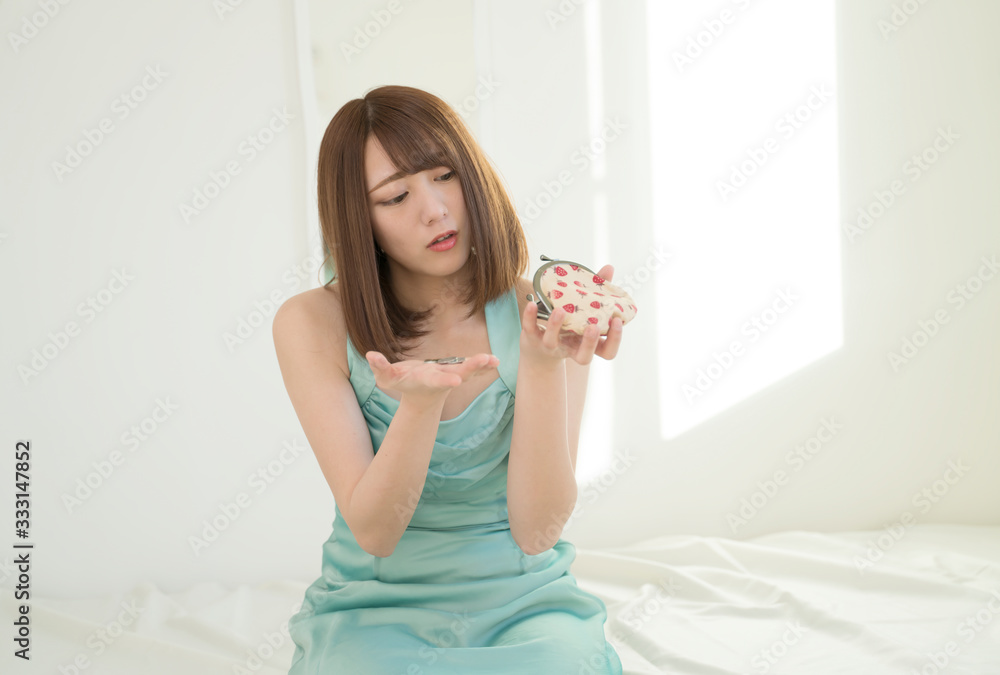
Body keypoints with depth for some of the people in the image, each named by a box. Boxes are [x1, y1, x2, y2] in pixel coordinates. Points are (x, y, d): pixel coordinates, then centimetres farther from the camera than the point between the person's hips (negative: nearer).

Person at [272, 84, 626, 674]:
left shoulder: (540, 315, -8)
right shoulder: (314, 324, -8)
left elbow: (537, 531, -14)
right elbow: (373, 531, -14)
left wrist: (542, 363, -27)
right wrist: (421, 400, -32)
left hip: (525, 599, 0)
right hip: (375, 606, 1)